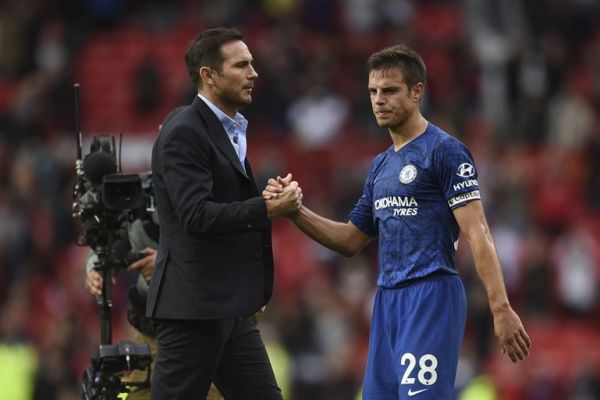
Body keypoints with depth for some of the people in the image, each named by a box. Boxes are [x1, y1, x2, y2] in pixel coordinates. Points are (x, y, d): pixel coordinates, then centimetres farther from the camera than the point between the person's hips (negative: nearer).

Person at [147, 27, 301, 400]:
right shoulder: (183, 134, -14)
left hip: (231, 308, 10)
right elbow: (197, 216, -23)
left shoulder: (231, 131, 17)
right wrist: (268, 208, -21)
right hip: (192, 306, -9)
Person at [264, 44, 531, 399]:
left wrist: (501, 308, -22)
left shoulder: (445, 151, -7)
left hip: (432, 296, -8)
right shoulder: (382, 165, 18)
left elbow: (477, 233, -14)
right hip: (388, 300, 8)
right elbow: (350, 240, 24)